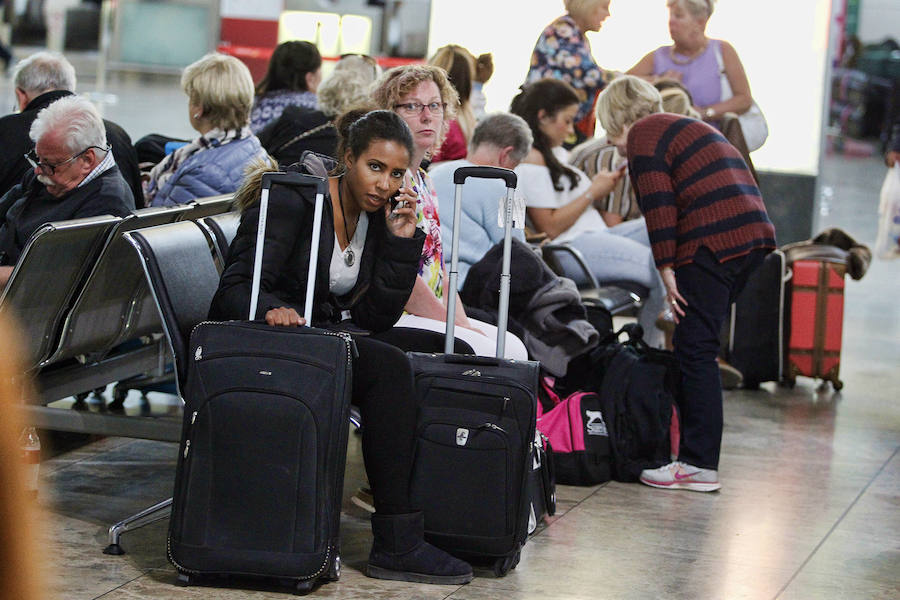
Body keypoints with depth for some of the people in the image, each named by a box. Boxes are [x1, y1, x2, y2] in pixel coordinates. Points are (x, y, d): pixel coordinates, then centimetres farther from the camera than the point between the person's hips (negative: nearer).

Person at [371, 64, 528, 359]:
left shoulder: (424, 181, 17)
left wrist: (463, 323, 2)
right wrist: (453, 327, -12)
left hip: (434, 315, 9)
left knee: (513, 347, -2)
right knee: (483, 351, -21)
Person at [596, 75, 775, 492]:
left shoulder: (642, 134, 2)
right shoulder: (681, 127, 30)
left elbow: (659, 206, -9)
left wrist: (667, 271, -10)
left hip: (713, 241, -9)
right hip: (754, 233, 9)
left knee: (695, 350, -7)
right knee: (695, 348, 14)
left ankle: (700, 465, -7)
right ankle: (695, 450, 17)